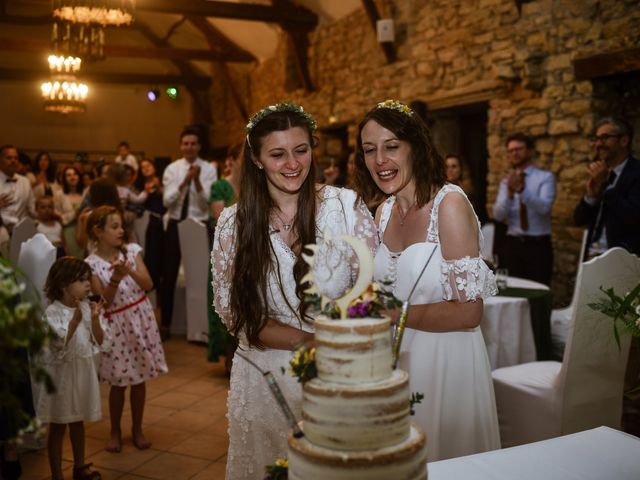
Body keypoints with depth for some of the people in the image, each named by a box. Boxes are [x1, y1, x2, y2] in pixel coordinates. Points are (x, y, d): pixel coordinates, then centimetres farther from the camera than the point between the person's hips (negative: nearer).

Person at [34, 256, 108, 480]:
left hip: (83, 372, 5)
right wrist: (75, 318, -28)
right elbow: (60, 342, -25)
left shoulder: (88, 308, -1)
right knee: (58, 427, 7)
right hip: (61, 373, -5)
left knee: (78, 422, 20)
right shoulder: (53, 311, -17)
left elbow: (99, 342, -3)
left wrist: (95, 318, -16)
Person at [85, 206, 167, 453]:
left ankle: (137, 429, 27)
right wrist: (115, 278, -26)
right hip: (116, 324, -3)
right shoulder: (92, 264, -9)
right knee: (118, 382, 6)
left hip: (141, 319, 3)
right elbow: (104, 301, -12)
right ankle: (115, 431, 26)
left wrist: (130, 270, -23)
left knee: (139, 378, 11)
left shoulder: (132, 250, -1)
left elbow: (148, 284, -7)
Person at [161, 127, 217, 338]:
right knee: (169, 275, 7)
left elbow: (208, 202, -14)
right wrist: (184, 182, -24)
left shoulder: (209, 169, -5)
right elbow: (167, 201, -11)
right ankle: (165, 323, 20)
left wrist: (197, 181, -27)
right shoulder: (172, 169, -1)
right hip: (175, 225, 1)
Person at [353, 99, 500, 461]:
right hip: (396, 358, 6)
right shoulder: (385, 212, 4)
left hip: (445, 359, -6)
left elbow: (468, 312, -19)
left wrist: (391, 314, -17)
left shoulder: (450, 203, -17)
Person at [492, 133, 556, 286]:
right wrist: (510, 193, -21)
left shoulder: (545, 177, -1)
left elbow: (544, 208, -18)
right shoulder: (506, 181, 8)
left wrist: (522, 189, -32)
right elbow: (498, 215, -4)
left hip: (538, 245, -3)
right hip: (512, 244, 3)